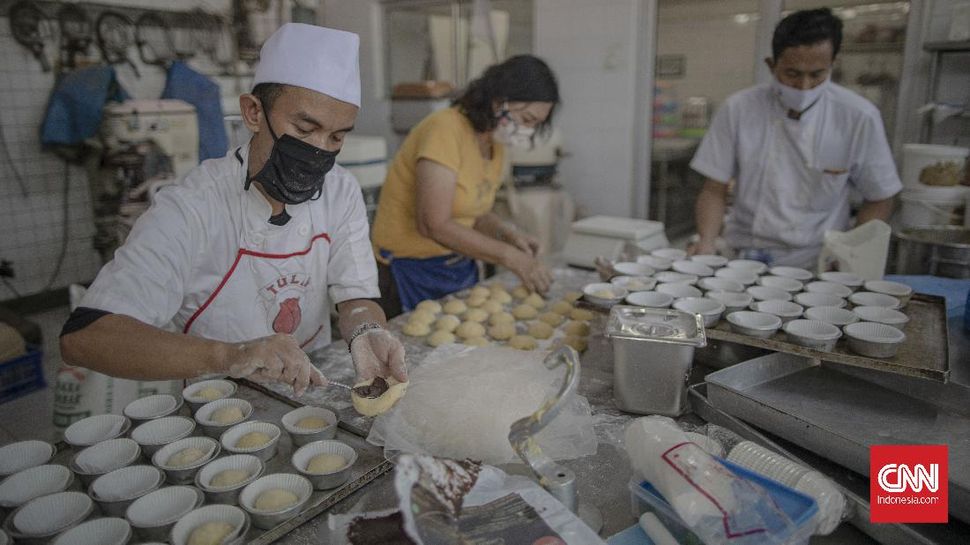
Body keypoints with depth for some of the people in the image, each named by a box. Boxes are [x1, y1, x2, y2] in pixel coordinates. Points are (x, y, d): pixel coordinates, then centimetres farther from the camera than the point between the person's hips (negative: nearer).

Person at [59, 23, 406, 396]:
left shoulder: (341, 193, -3)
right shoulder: (189, 210, -18)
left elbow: (357, 295, -3)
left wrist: (366, 334, -26)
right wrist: (228, 355, -39)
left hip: (314, 392, 3)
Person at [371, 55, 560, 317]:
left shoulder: (496, 143, 6)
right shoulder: (445, 129, -19)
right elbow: (434, 224, -26)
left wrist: (508, 234, -6)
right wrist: (510, 256, -23)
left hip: (462, 268, 8)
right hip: (413, 272, -8)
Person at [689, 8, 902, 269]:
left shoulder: (859, 118, -3)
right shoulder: (738, 109, -2)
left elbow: (879, 201, 7)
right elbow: (714, 190, 2)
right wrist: (707, 243, -14)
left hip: (817, 265, 0)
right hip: (743, 259, 1)